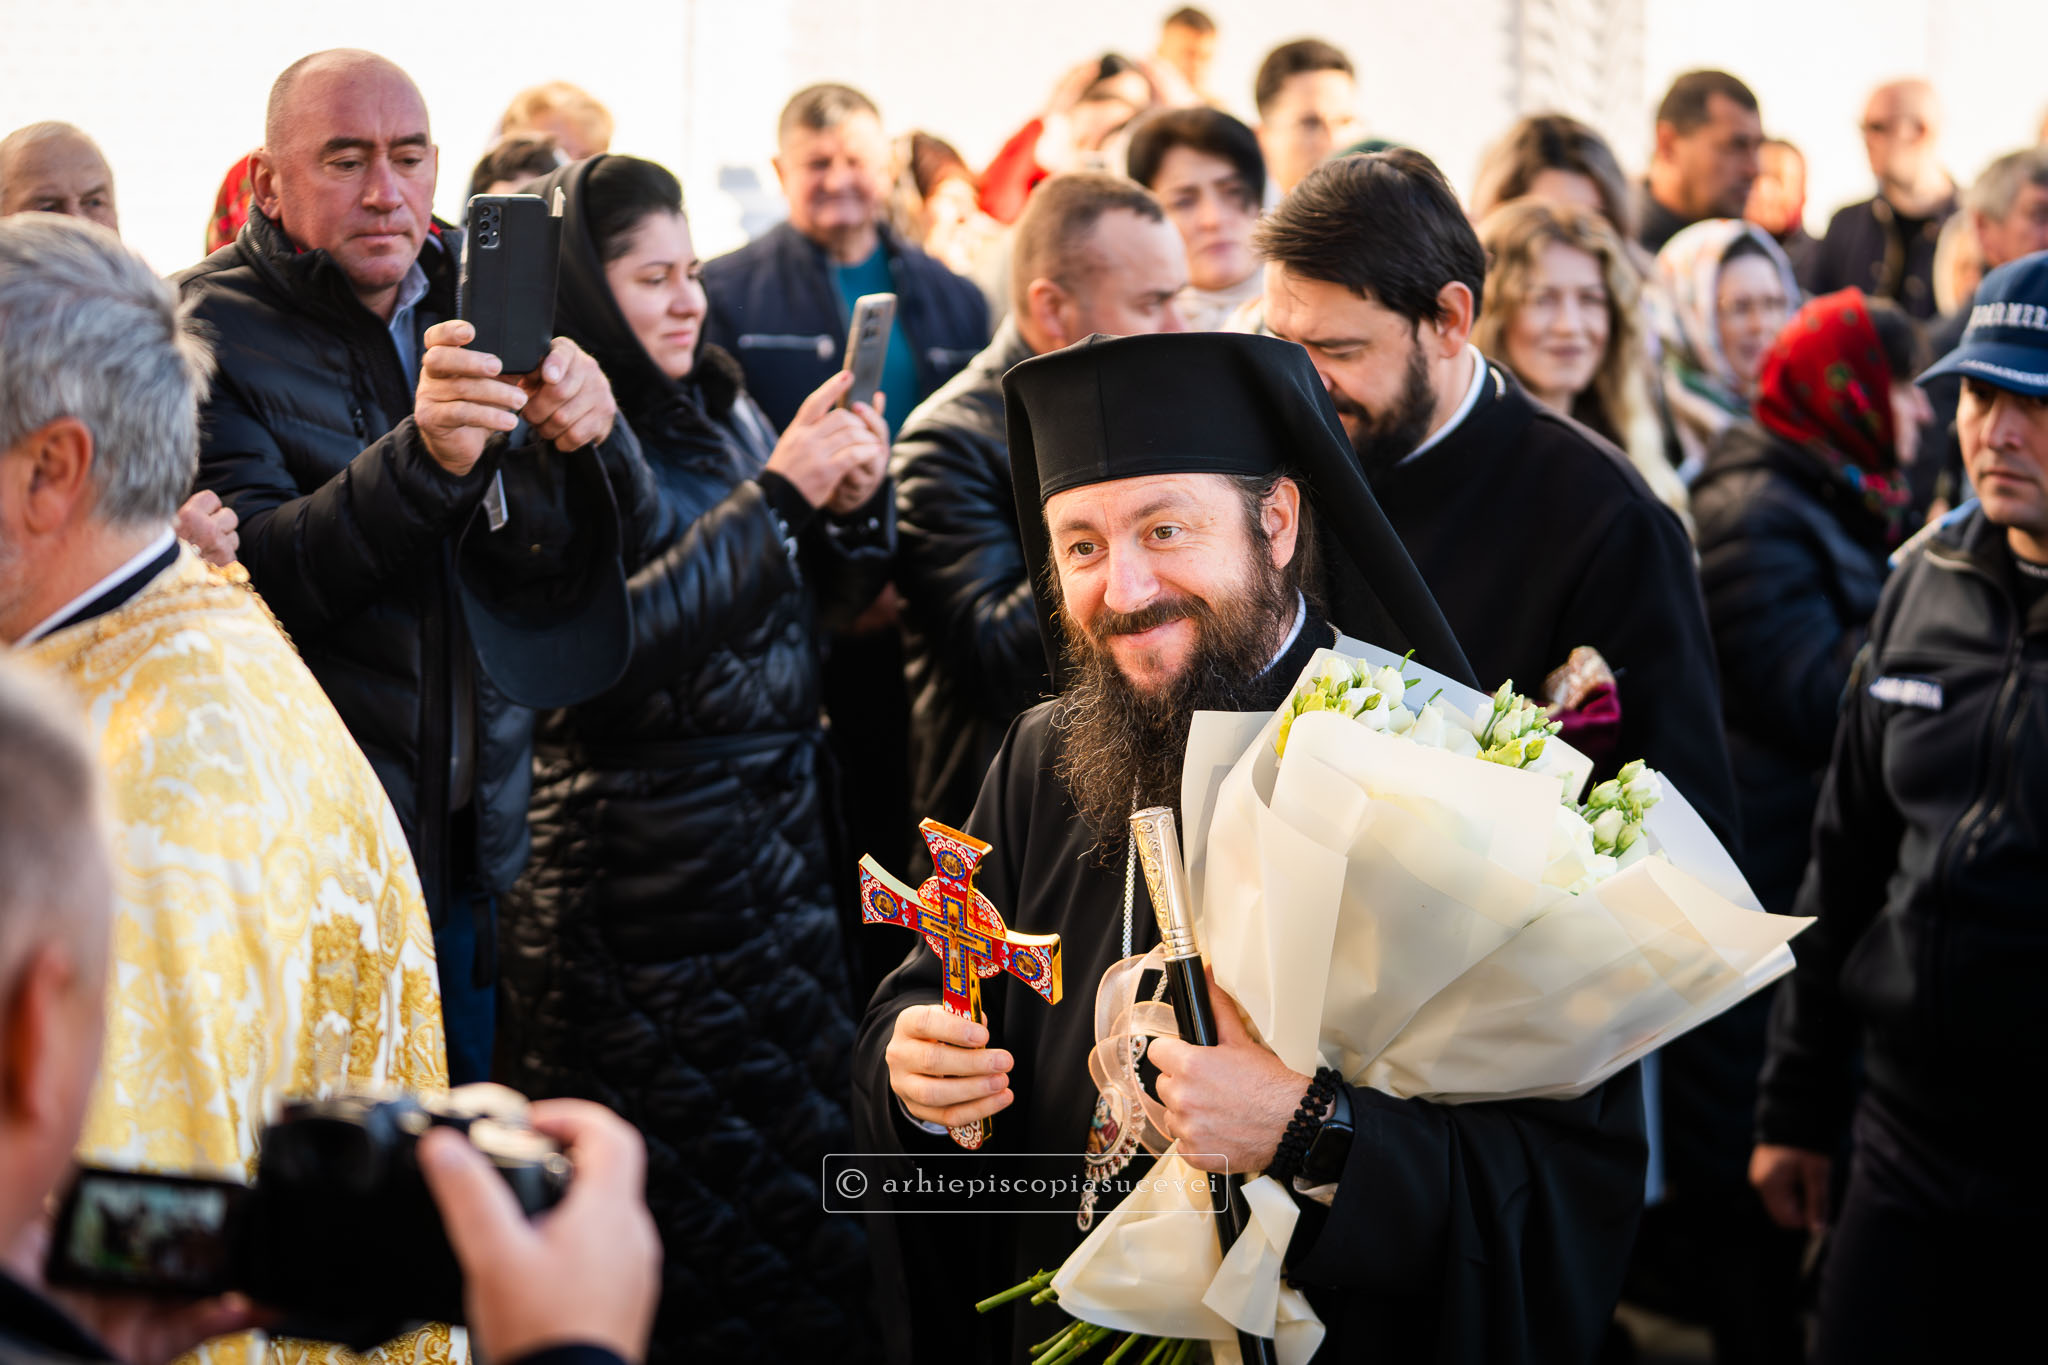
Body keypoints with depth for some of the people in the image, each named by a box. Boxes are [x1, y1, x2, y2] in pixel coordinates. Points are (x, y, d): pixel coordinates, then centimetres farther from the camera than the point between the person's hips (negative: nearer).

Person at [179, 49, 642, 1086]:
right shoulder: (210, 333, -8)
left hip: (475, 847, 5)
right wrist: (423, 456, -36)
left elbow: (548, 587, 2)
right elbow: (251, 579, -22)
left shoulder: (472, 313, 8)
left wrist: (570, 446, -19)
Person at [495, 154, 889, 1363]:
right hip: (645, 886, -7)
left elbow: (822, 602, 15)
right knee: (698, 1213, 1)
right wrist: (776, 491, -22)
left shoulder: (722, 407, 10)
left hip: (785, 843, 7)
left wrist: (853, 506, -7)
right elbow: (603, 649, -23)